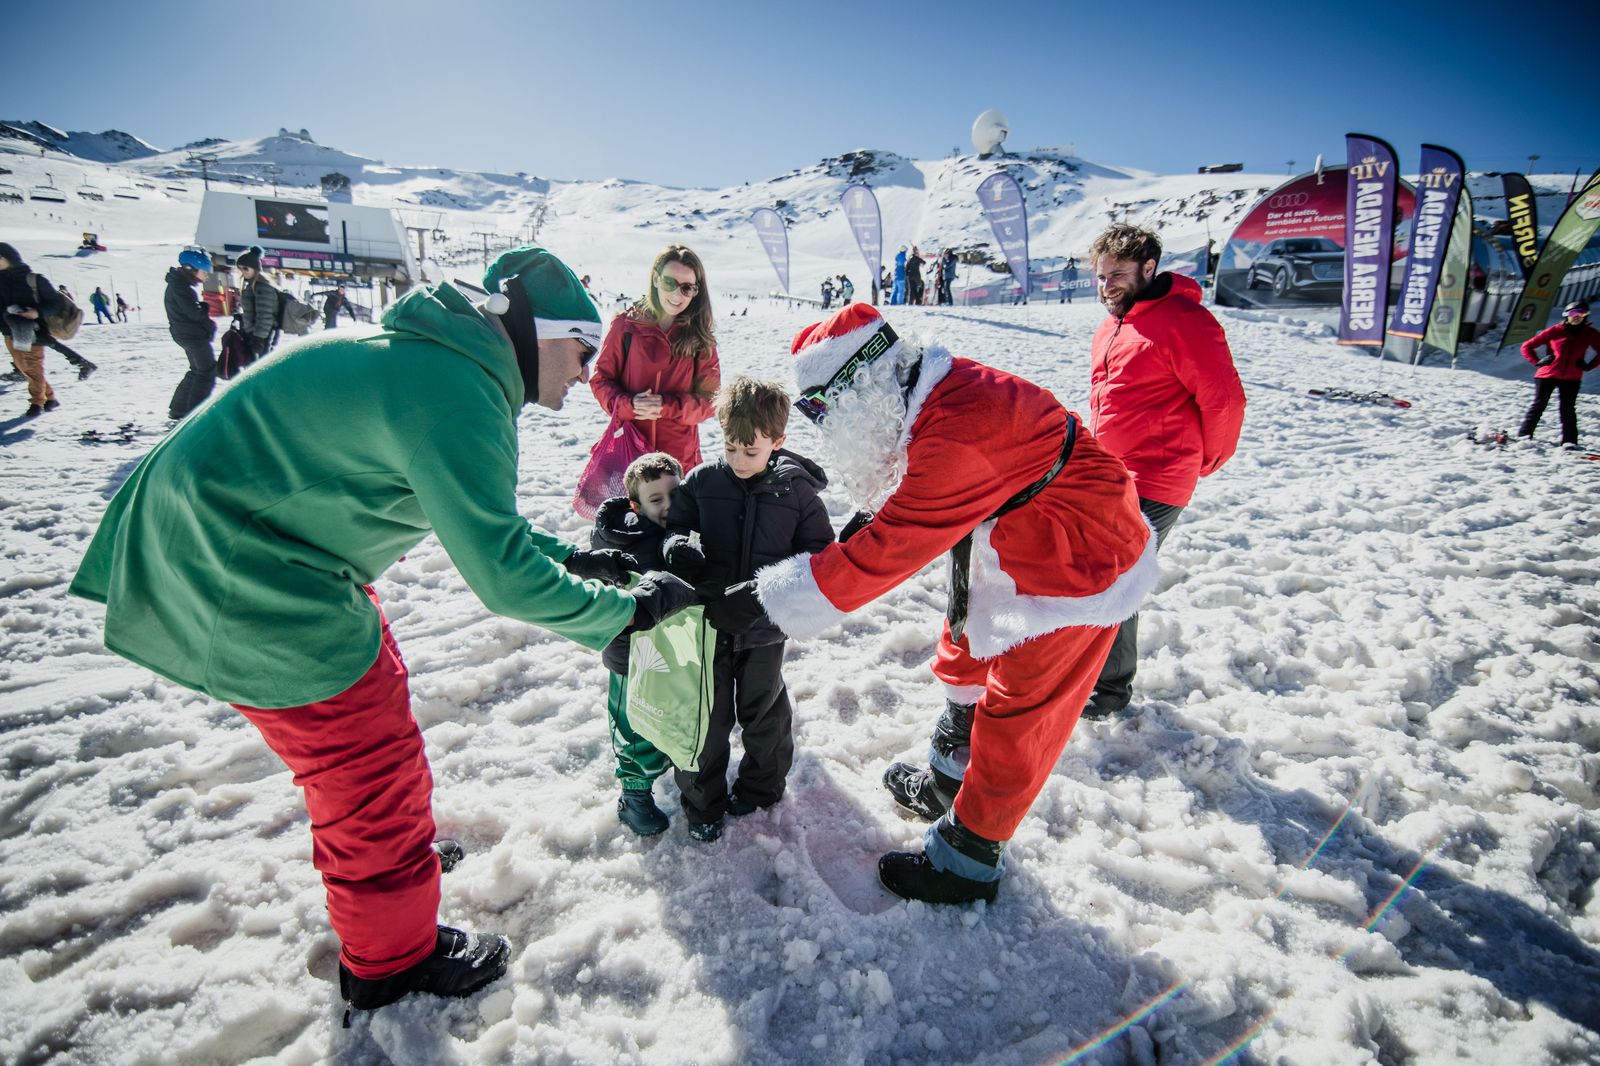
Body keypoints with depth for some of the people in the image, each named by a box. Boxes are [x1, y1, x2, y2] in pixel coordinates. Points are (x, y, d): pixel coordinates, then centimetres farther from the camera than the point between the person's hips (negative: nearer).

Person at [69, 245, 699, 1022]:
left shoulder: (439, 360, 7)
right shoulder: (455, 390, -26)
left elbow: (475, 511, 18)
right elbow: (500, 572, -29)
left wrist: (569, 556, 11)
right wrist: (628, 609, -17)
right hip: (247, 579, -10)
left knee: (371, 699, 26)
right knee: (377, 768, 4)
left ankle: (373, 862, 52)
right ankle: (392, 959, 28)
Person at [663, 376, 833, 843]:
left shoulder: (796, 489, -9)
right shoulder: (702, 481, -6)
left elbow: (820, 551, -4)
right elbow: (673, 525, 0)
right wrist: (679, 548, -24)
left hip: (764, 627, 0)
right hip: (709, 621, 1)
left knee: (763, 709, 19)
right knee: (708, 715, 12)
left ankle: (760, 784, 44)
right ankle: (702, 802, 32)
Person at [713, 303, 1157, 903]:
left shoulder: (958, 432, -35)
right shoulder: (931, 398, -5)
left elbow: (892, 548, -32)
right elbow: (917, 509, 9)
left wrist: (765, 601, -27)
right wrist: (867, 526, -8)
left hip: (1079, 573, -9)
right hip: (1021, 553, 10)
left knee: (1012, 719, 3)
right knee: (965, 662, 22)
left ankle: (966, 861, 23)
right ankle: (946, 785, 45)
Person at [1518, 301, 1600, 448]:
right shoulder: (1555, 331, -4)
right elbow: (1527, 346, 0)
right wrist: (1538, 362, -7)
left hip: (1571, 378, 2)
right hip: (1548, 375, -2)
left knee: (1568, 409, 2)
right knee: (1538, 406, 2)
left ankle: (1569, 441, 3)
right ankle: (1524, 435, 9)